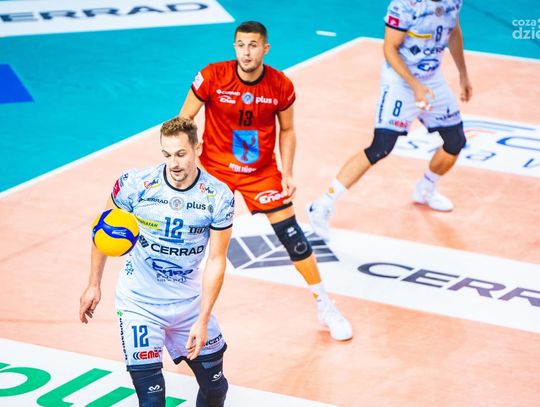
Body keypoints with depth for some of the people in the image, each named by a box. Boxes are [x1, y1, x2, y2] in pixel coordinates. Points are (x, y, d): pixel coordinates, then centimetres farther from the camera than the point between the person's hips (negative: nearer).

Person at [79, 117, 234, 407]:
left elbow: (216, 260, -10)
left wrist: (203, 321, -15)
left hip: (189, 304, 2)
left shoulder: (218, 197, -14)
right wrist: (94, 285, 1)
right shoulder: (135, 184, -17)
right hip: (139, 304, -2)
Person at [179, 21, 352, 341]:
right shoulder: (212, 77, -18)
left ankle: (326, 307, 12)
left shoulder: (281, 86, -13)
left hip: (261, 171, 1)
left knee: (292, 235, -2)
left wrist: (288, 173, -5)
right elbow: (184, 119, -8)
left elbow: (287, 130, 3)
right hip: (214, 167, -1)